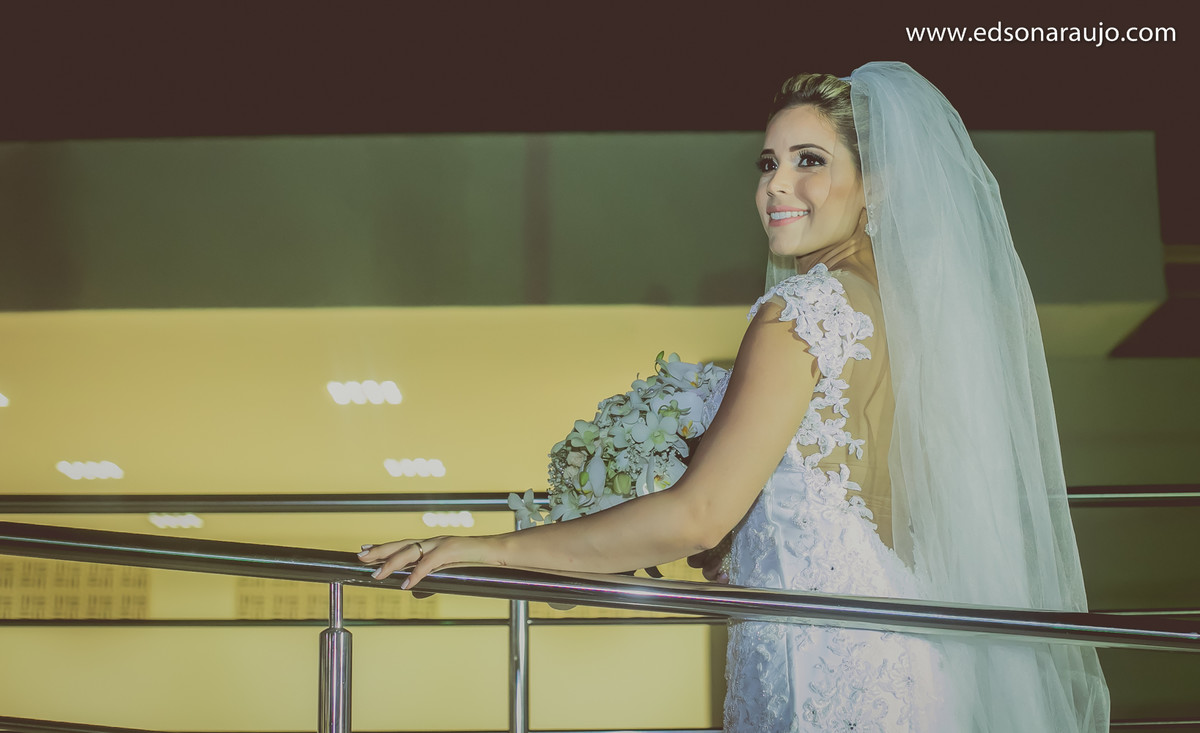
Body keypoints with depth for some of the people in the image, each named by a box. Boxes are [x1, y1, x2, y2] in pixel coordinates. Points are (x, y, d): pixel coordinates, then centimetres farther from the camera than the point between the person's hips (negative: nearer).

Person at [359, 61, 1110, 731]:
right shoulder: (906, 301, 11)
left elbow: (699, 515, -22)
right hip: (905, 657, 9)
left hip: (829, 667, -9)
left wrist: (499, 548, -19)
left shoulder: (806, 307, -16)